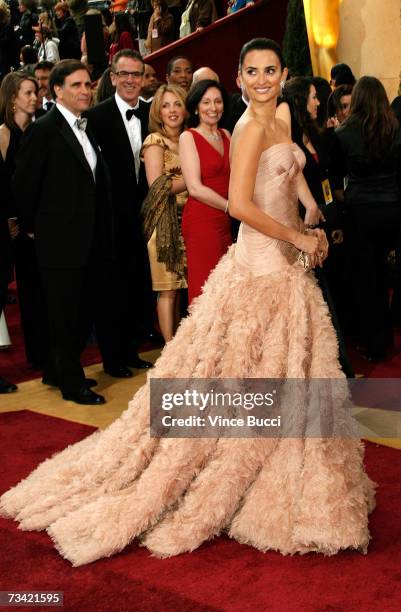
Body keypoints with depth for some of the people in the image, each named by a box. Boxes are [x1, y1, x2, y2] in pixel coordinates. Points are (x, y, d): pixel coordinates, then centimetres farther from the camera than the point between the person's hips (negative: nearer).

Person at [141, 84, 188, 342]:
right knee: (168, 289, -2)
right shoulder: (155, 141, -4)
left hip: (186, 220, 6)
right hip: (165, 221, -5)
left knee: (180, 285, 8)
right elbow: (158, 186, -12)